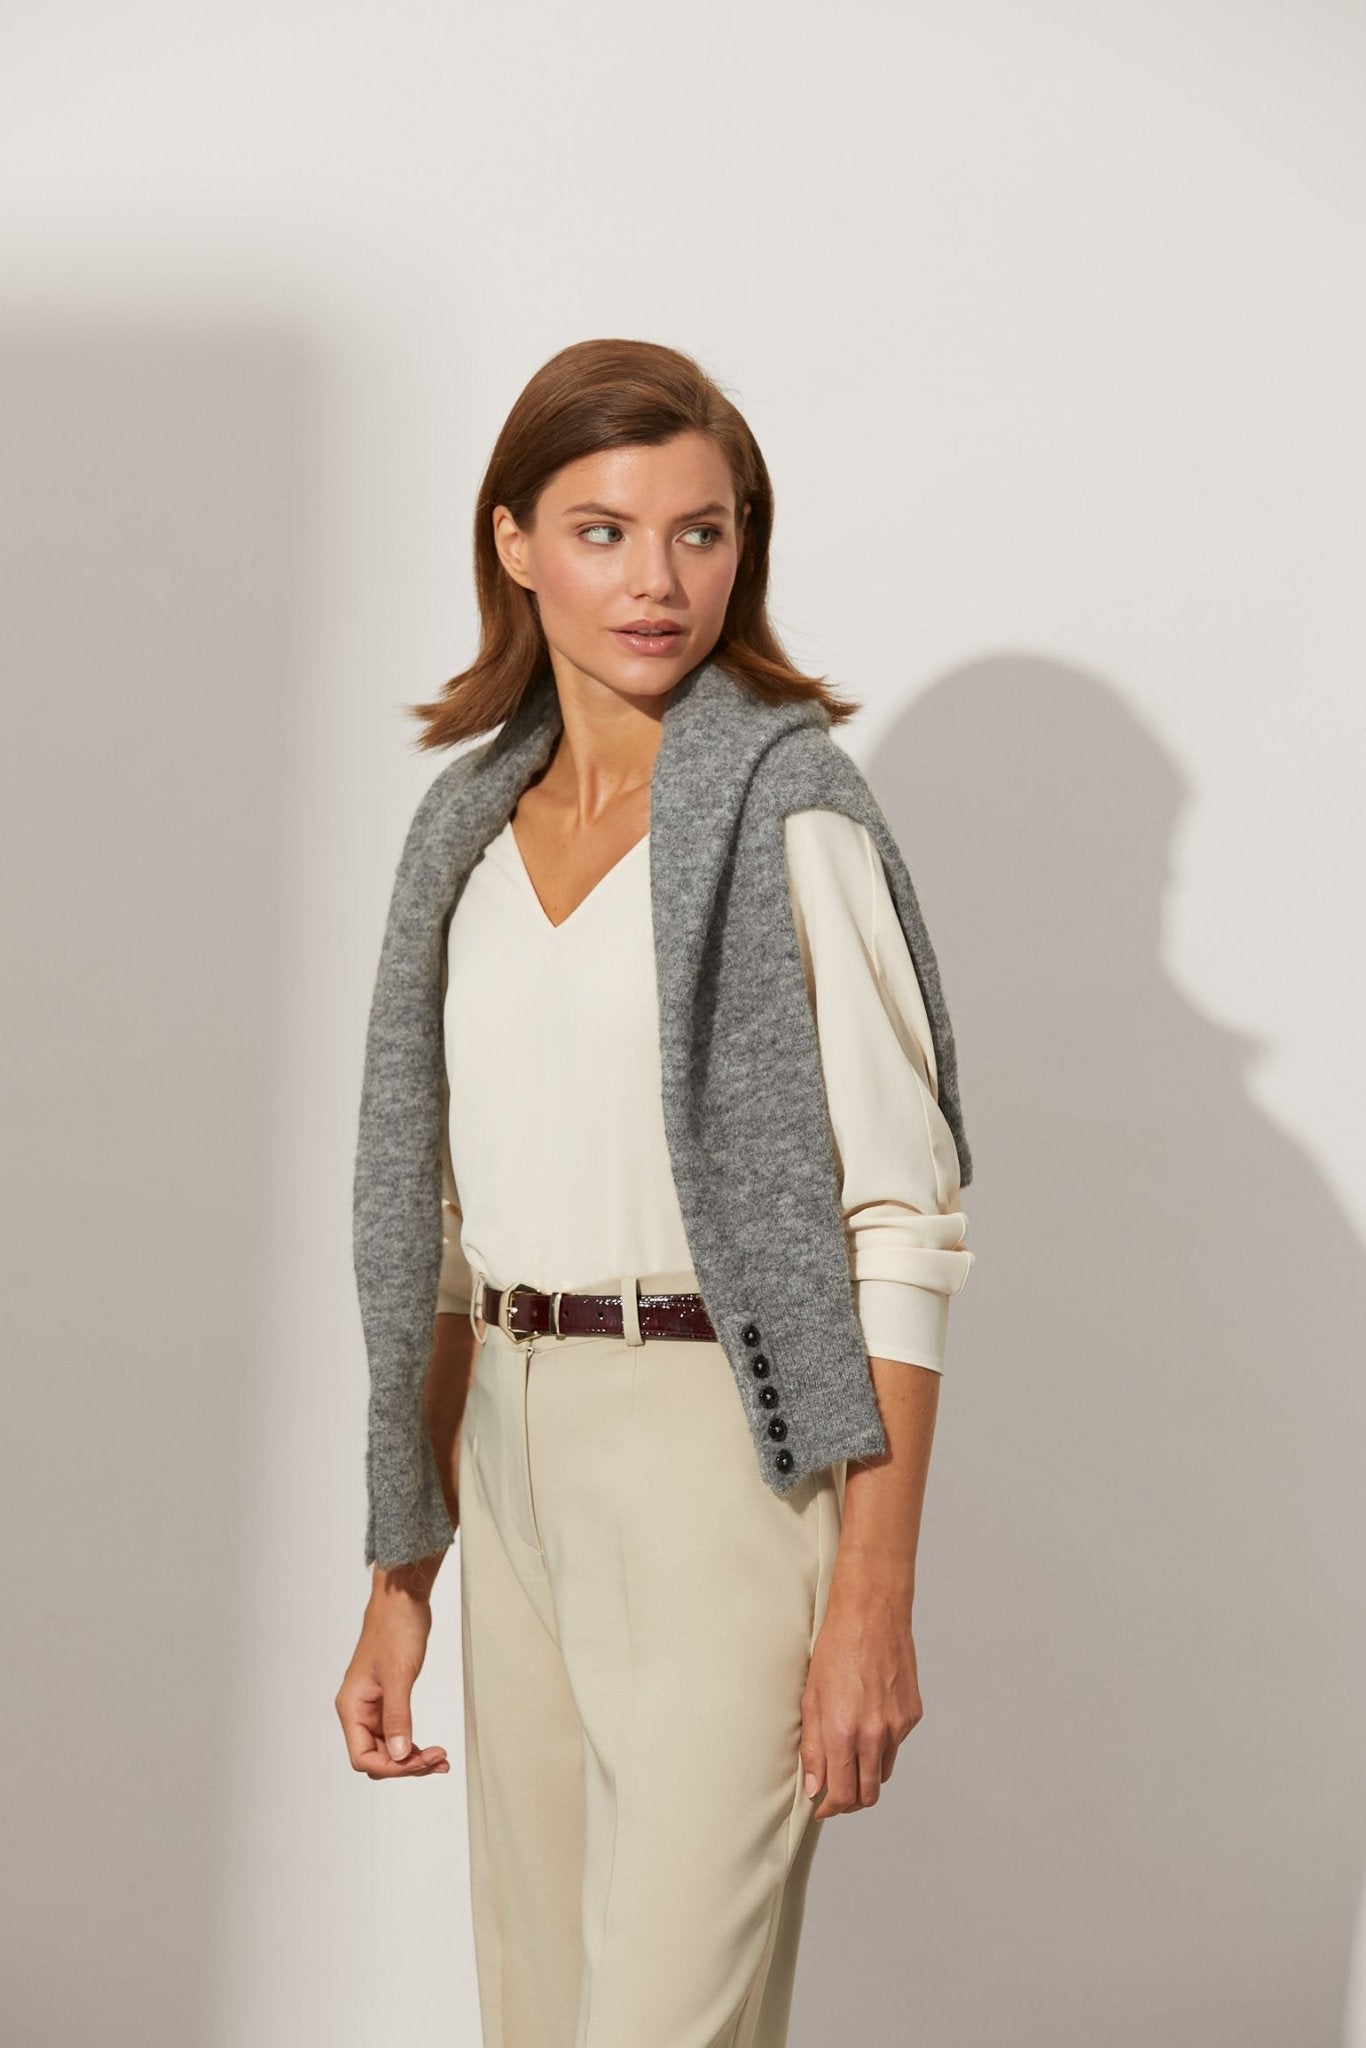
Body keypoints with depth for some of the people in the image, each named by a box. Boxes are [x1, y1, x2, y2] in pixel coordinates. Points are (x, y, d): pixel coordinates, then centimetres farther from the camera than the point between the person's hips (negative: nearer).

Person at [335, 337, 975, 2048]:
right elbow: (456, 1238, 14)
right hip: (516, 1463, 6)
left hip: (727, 1457, -6)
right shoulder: (475, 827, 11)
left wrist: (875, 1600, -16)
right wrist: (400, 1579, 12)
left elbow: (902, 1223, -11)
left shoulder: (789, 815, -8)